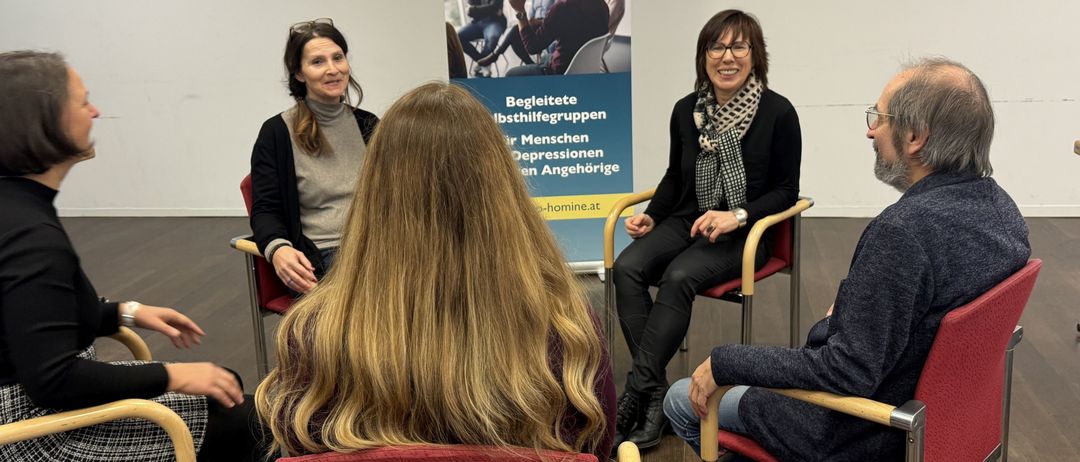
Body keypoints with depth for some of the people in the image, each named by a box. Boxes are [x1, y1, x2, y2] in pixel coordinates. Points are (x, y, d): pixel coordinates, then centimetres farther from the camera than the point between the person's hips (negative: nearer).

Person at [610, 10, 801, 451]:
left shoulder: (777, 112, -5)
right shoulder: (686, 110, 7)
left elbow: (786, 190, -3)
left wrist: (738, 215, -19)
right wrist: (650, 216, 0)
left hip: (745, 233, -4)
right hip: (688, 221, 4)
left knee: (678, 277, -33)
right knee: (627, 269, -25)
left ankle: (636, 393, -25)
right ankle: (655, 394, -24)